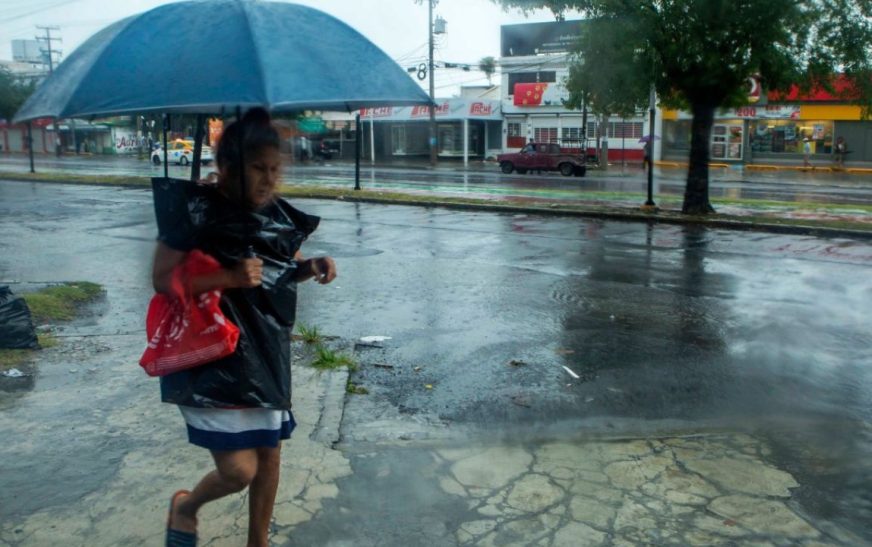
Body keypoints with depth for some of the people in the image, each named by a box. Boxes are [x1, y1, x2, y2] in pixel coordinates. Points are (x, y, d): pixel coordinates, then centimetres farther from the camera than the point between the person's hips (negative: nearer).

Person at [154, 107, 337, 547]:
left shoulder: (275, 214, 1)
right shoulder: (196, 213, -16)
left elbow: (288, 266, 15)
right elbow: (162, 279, -18)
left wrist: (314, 266, -7)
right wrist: (230, 277, -29)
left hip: (267, 355, 6)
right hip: (213, 359, -6)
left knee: (269, 455, 15)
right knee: (239, 469, -6)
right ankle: (185, 505, 30)